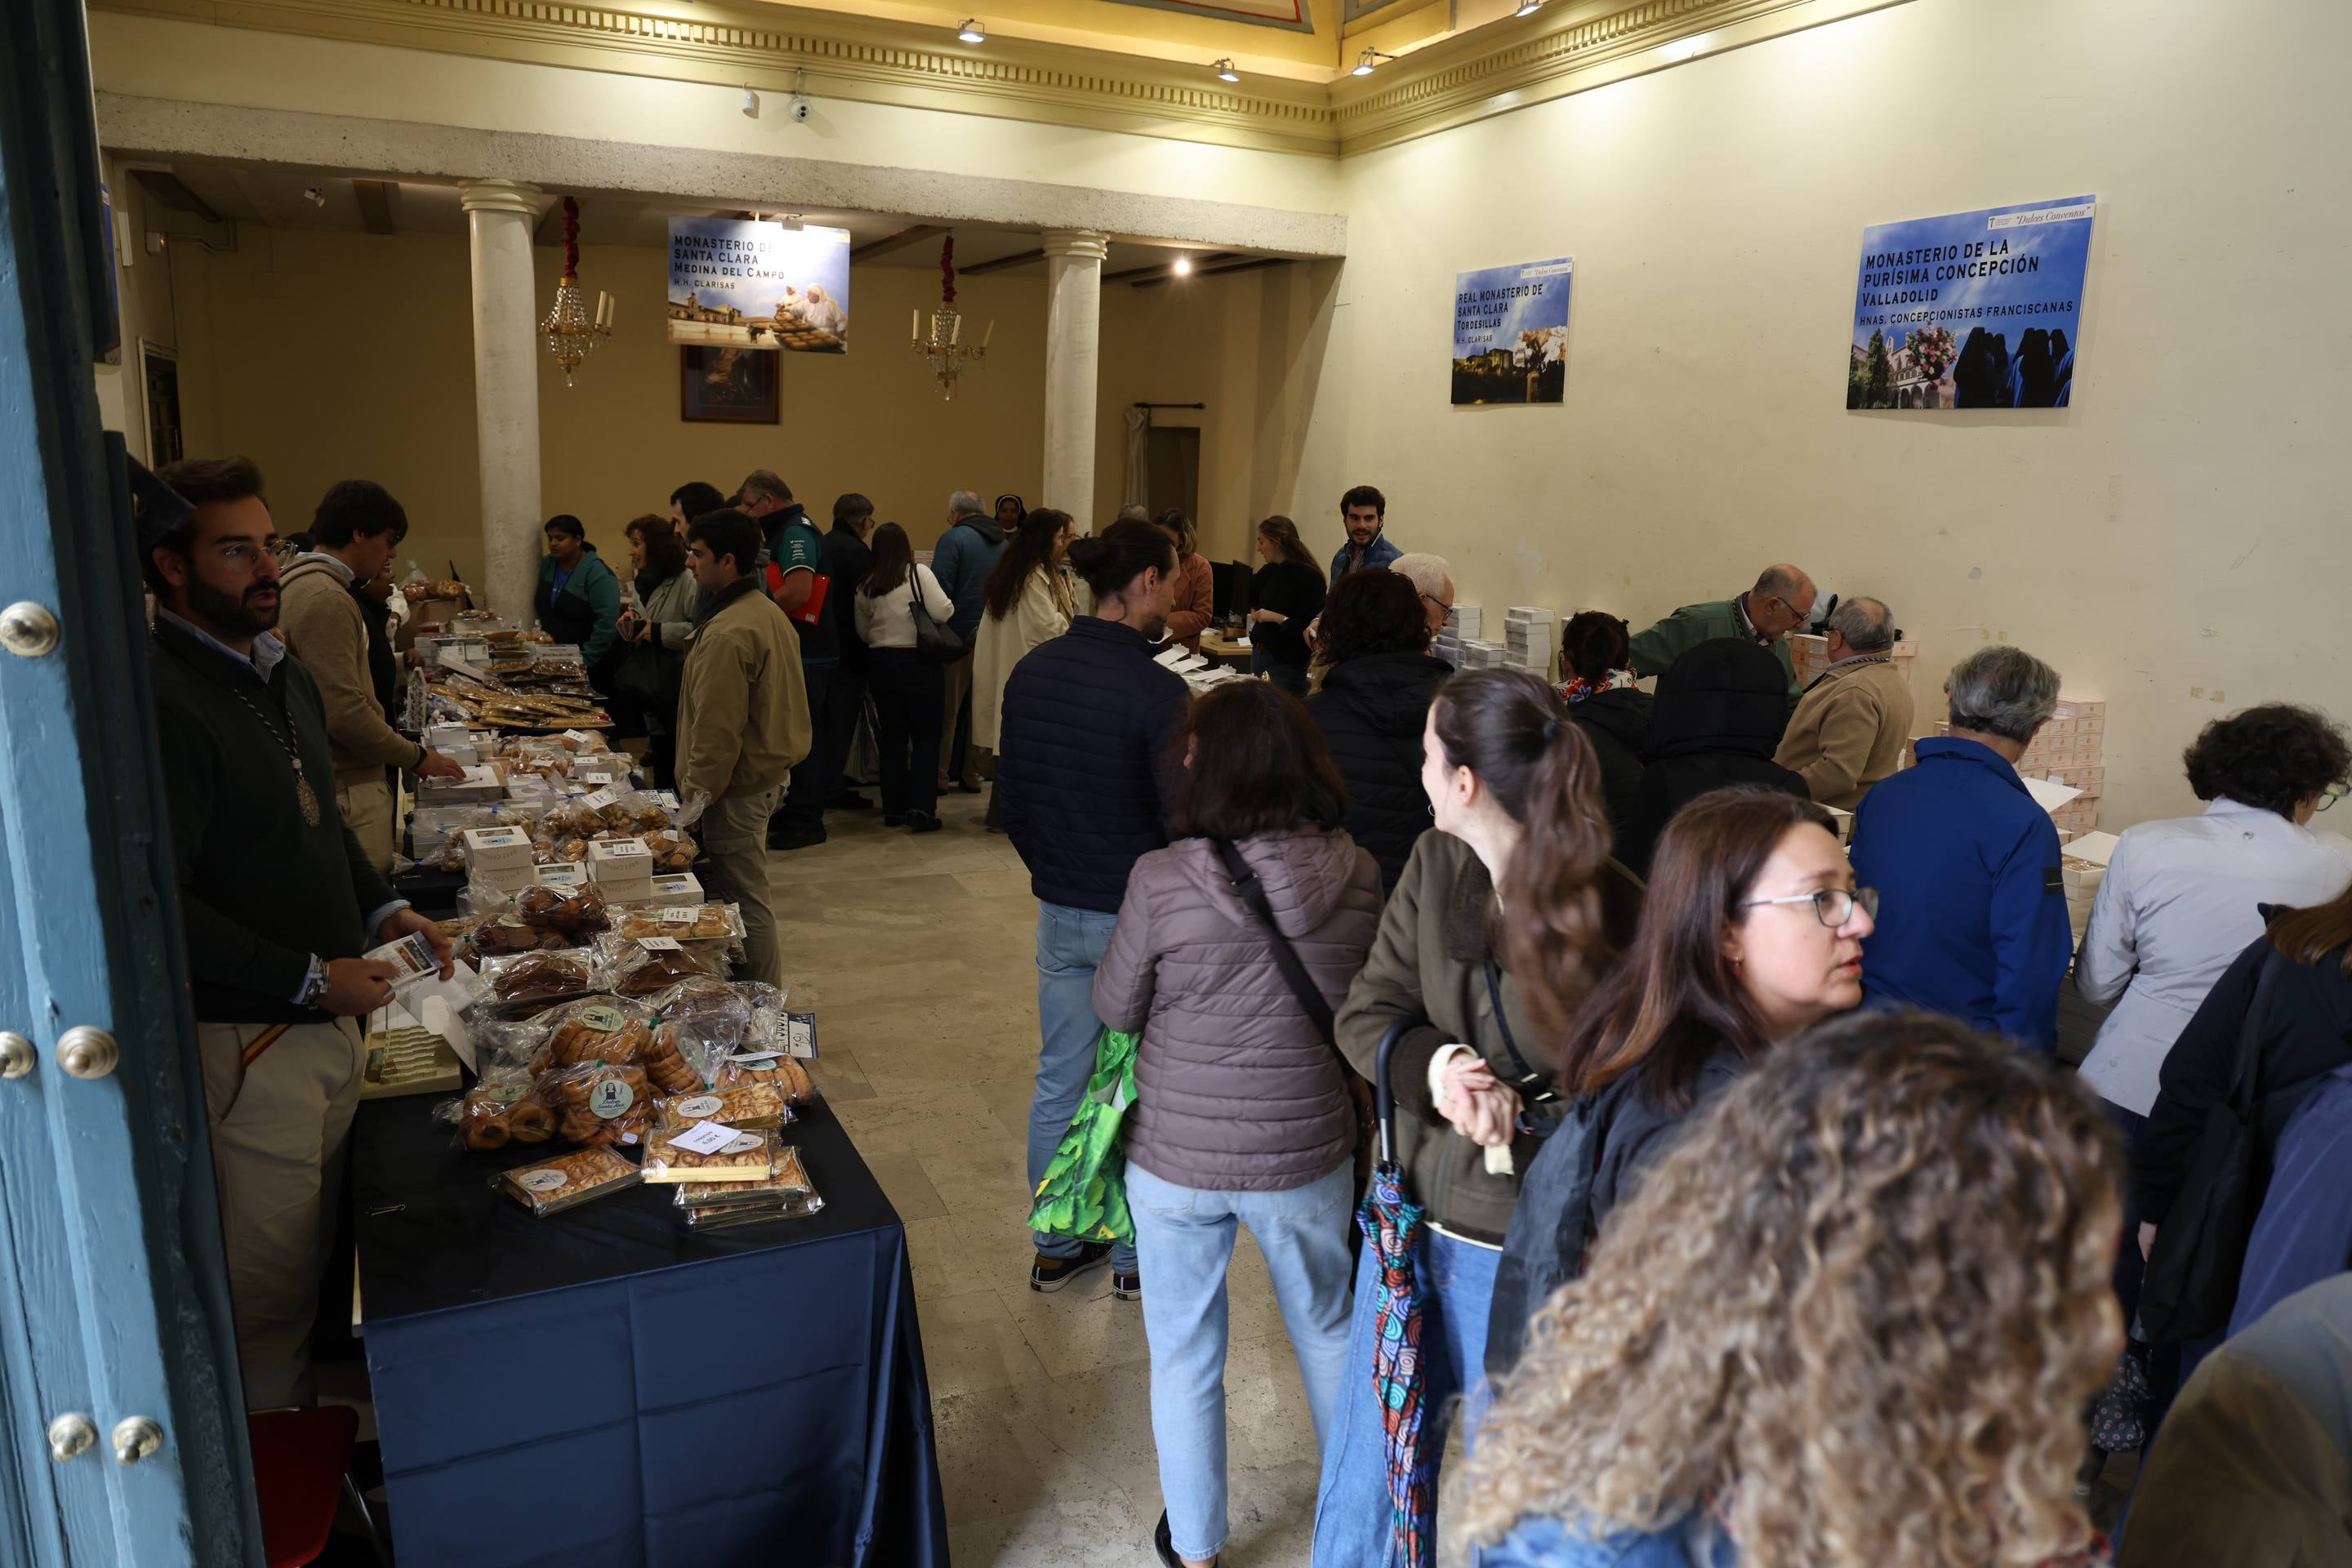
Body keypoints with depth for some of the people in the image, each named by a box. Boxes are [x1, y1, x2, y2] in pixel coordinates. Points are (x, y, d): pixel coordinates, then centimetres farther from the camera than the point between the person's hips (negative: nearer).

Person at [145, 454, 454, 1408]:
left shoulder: (280, 669, 10)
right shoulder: (160, 699, -20)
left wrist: (382, 910, 7)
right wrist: (314, 978, -19)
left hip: (331, 1016, 9)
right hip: (244, 1037, -9)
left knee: (322, 1253, 21)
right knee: (270, 1287, 4)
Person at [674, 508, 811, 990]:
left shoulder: (727, 634, -22)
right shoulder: (768, 612, 10)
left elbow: (717, 730, -22)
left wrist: (695, 796, -15)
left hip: (738, 787, -10)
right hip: (769, 771, 10)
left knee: (746, 901, -1)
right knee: (753, 891, 18)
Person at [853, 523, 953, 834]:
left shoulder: (866, 585, 5)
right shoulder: (918, 573, -8)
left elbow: (863, 633, 11)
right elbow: (944, 613, -15)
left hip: (880, 663, 4)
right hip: (918, 662, -4)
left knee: (892, 738, 12)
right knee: (925, 737, 3)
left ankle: (893, 808, 14)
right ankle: (921, 808, -6)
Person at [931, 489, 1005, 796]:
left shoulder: (953, 538, -9)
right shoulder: (1002, 541, 9)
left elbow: (940, 587, -16)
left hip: (959, 635, -5)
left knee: (947, 709, 4)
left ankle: (941, 776, 6)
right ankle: (972, 774, 17)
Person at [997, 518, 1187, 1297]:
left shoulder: (1032, 671, 0)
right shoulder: (1155, 690, -20)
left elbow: (1012, 799, 9)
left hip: (1060, 915, 6)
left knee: (1060, 1081, 17)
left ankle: (1056, 1248, 32)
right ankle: (1138, 1258, 26)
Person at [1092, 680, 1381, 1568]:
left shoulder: (1163, 882, -21)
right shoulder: (1356, 877, -14)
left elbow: (1114, 1009, -7)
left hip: (1175, 1161, -2)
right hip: (1308, 1155, 3)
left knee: (1184, 1358, 19)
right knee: (1331, 1332, 28)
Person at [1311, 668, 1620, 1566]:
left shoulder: (1614, 916, -21)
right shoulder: (1435, 864, -6)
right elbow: (1366, 1015, -4)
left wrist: (1523, 1117, -31)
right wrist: (1434, 1065, -24)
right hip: (1412, 1215, 5)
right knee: (1364, 1478, 22)